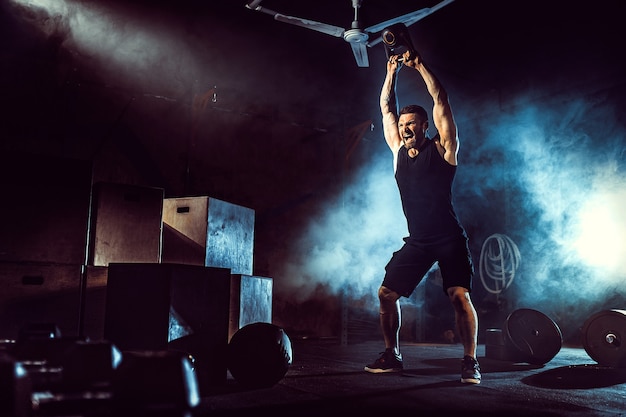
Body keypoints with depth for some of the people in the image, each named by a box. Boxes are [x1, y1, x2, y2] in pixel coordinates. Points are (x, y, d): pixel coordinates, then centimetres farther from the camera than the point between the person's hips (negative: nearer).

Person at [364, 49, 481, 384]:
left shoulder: (442, 148, -1)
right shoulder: (399, 152, 11)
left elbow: (440, 101, -7)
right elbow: (387, 109, 14)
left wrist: (420, 66, -5)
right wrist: (392, 72, 12)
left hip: (449, 239, -5)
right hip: (417, 241, 5)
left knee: (460, 296, -16)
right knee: (386, 294, 2)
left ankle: (470, 362, -3)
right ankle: (392, 356, 15)